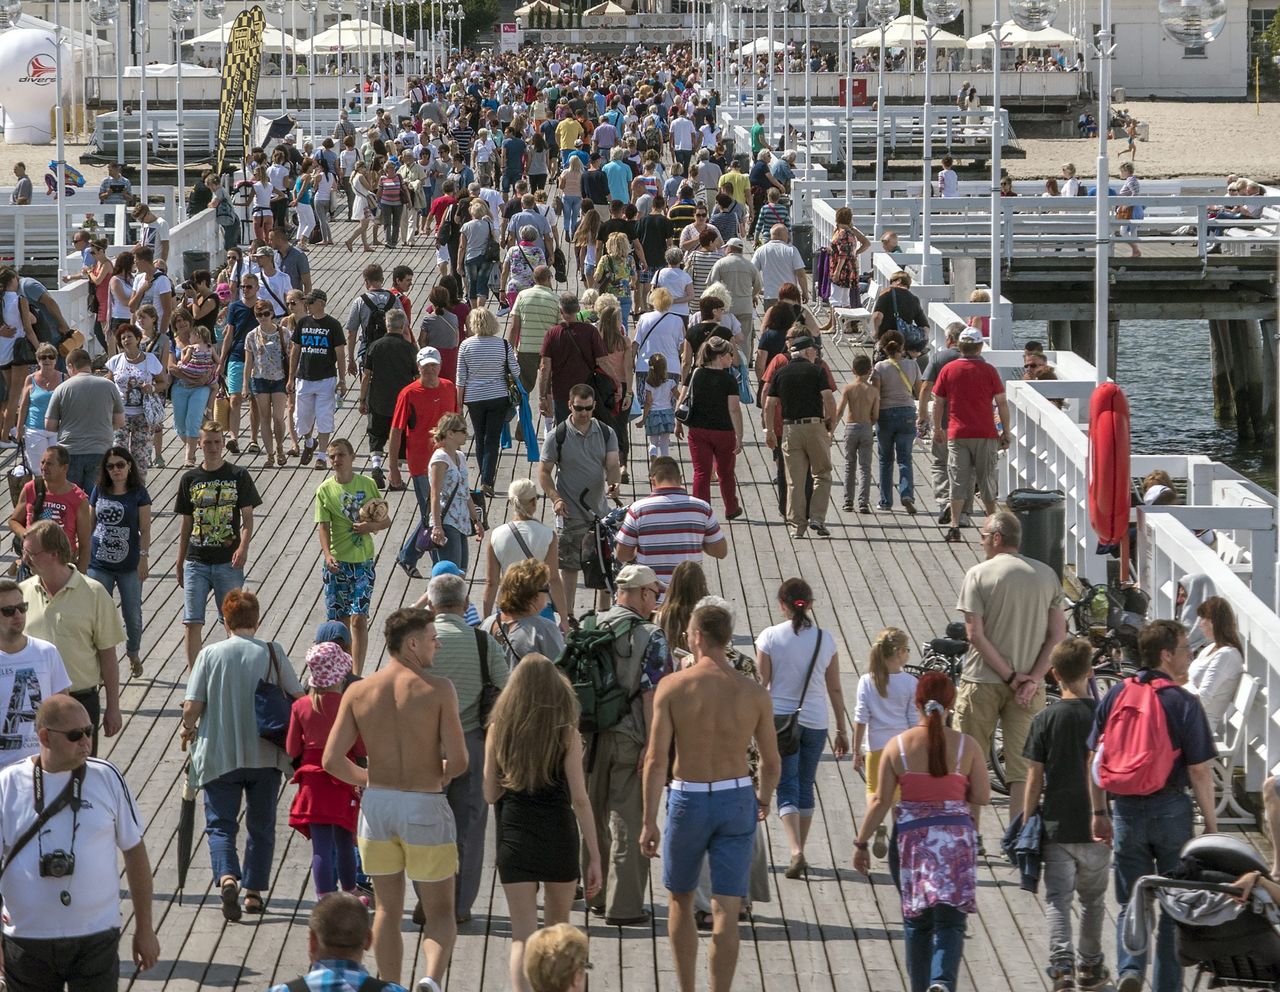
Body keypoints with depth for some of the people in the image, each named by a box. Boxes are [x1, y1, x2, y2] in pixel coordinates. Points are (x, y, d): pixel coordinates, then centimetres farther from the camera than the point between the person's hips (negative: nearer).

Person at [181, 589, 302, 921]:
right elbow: (298, 699, -3)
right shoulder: (273, 653, -6)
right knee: (261, 825, 15)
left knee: (220, 823, 6)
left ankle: (227, 878, -19)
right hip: (266, 756, 1)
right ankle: (254, 892, 16)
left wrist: (188, 730, 11)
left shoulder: (210, 654, -8)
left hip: (220, 756, -1)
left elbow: (191, 708, -10)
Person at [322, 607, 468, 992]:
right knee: (440, 911, 8)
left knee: (388, 909, 17)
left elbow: (332, 761, -4)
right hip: (425, 807, -3)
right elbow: (459, 760, -14)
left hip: (377, 803, 3)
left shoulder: (358, 692, -2)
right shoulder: (437, 689, -11)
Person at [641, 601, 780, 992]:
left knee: (681, 902, 20)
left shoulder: (673, 686, -9)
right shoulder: (754, 693, -3)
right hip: (737, 800, 1)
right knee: (726, 913, 1)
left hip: (688, 801, -1)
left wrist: (649, 822, -8)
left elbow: (656, 759, -12)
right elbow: (772, 762, 4)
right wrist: (764, 798, 25)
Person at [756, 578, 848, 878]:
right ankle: (799, 854, 22)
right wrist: (842, 730, 13)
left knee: (787, 788, -1)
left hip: (780, 719, -2)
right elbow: (835, 689, 5)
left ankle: (796, 851, -20)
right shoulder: (825, 639, 0)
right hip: (815, 722, 3)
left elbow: (762, 685, -6)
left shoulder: (770, 637, -7)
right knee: (805, 786, 16)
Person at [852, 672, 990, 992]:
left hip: (912, 835, 1)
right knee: (949, 920, -2)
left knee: (917, 922, 16)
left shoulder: (898, 746, -3)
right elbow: (983, 797, 0)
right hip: (955, 835, -1)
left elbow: (881, 802, -3)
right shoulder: (967, 746, -3)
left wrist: (861, 843, 6)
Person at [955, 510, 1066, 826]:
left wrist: (1011, 676, -9)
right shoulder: (1047, 575, 5)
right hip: (1029, 685, 3)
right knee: (1024, 767, 4)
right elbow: (1058, 634, -1)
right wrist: (1032, 679, -5)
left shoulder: (979, 575, -6)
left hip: (982, 681, -3)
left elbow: (976, 635, -12)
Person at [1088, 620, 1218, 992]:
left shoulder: (1115, 696, 3)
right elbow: (1200, 771, -11)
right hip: (1171, 809, -3)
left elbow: (1094, 759, 7)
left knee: (1131, 904, 10)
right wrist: (1211, 825, -3)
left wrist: (1099, 813, 16)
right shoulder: (1183, 703, -11)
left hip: (1126, 810, 3)